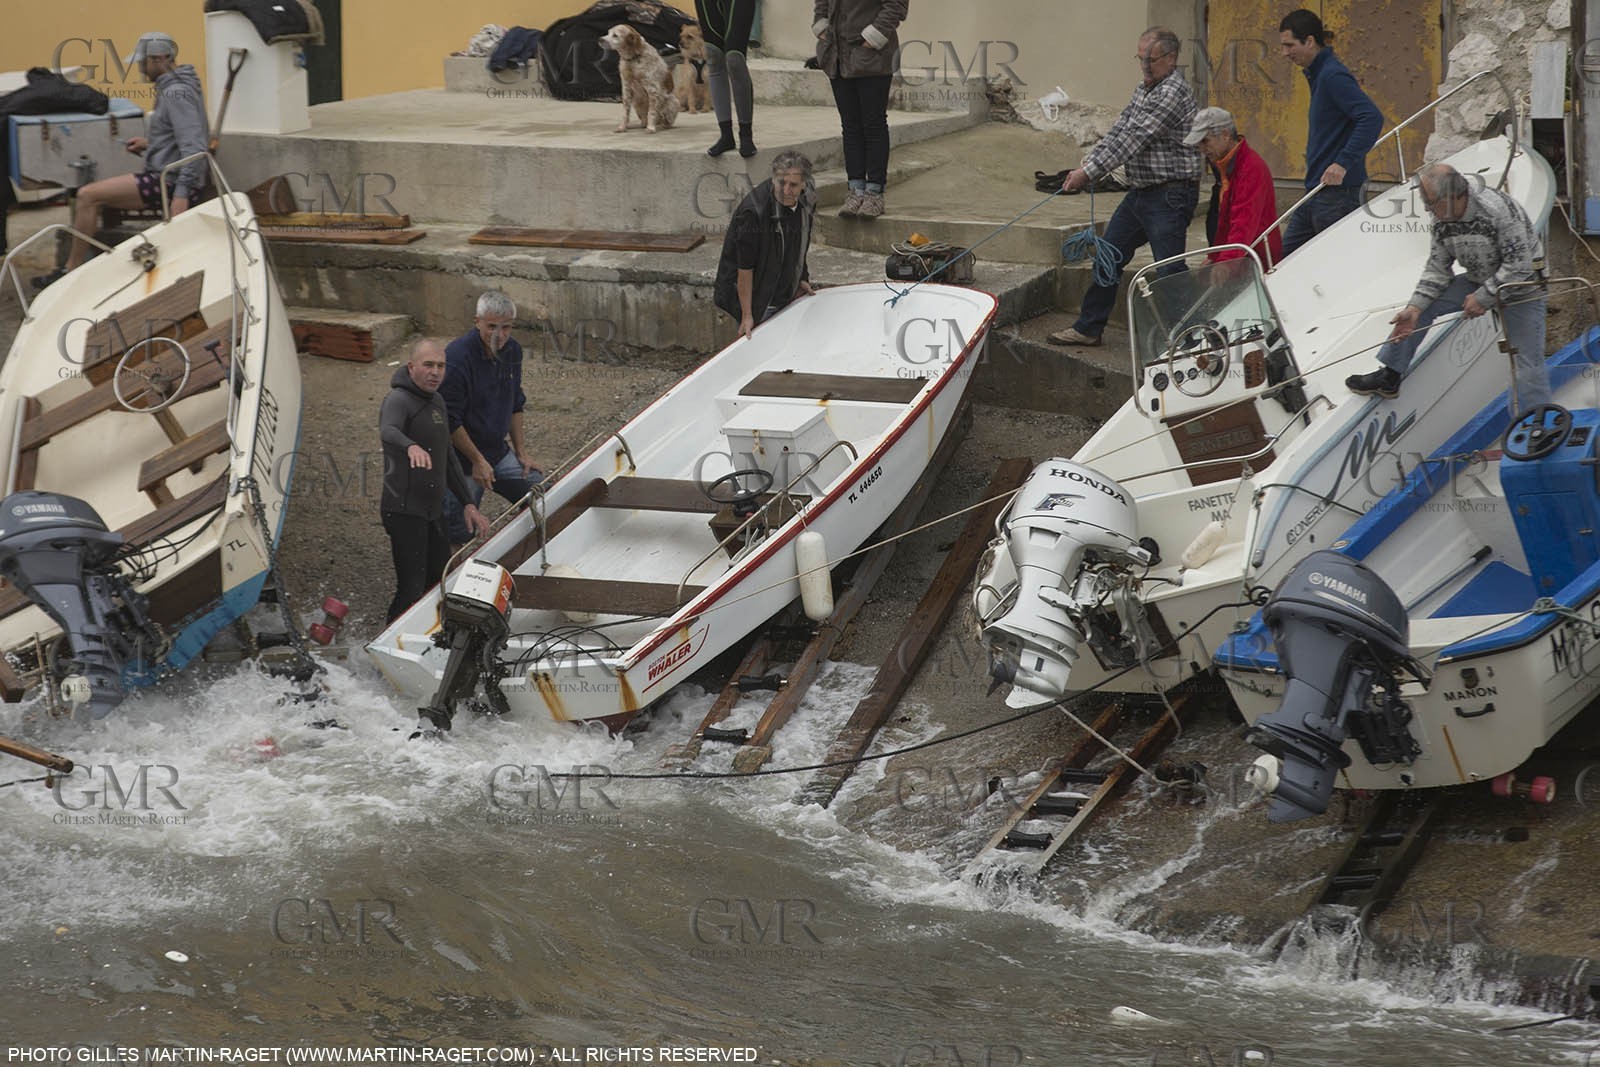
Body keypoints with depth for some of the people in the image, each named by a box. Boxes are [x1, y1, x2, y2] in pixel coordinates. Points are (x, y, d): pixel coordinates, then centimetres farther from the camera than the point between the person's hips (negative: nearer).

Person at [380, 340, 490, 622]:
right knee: (412, 590, -12)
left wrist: (468, 503, 20)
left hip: (433, 511, 9)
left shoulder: (436, 401, 16)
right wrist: (411, 446, -58)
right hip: (404, 511, -9)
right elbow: (388, 431, -36)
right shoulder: (399, 400, -12)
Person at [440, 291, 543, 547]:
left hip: (499, 452, 7)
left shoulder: (512, 351, 1)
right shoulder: (457, 357, -23)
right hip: (461, 459, -7)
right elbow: (451, 421, -21)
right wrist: (477, 461, -18)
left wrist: (521, 452, 11)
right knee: (459, 534, -7)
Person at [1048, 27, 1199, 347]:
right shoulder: (1144, 90, 14)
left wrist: (1090, 173, -22)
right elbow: (1117, 132, 10)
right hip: (1141, 192, 10)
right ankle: (1088, 328, 25)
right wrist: (1085, 168, -4)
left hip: (1170, 196, -10)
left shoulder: (1174, 92, -17)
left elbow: (1134, 139, -22)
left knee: (1170, 270, -9)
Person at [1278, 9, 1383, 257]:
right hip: (1317, 191, 10)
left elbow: (1372, 118, -27)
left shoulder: (1333, 76, -17)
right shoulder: (1317, 75, 14)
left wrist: (1343, 163, -29)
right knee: (1287, 254, 11)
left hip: (1337, 191, -10)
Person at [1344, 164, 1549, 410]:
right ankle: (1389, 377, 5)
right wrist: (1415, 308, -14)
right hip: (1480, 281, 7)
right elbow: (1437, 269, -2)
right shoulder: (1443, 221, -9)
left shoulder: (1498, 209, -31)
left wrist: (1483, 298, -24)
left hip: (1522, 286, -7)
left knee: (1529, 362, -8)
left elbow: (1519, 265, -29)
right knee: (1420, 306, -4)